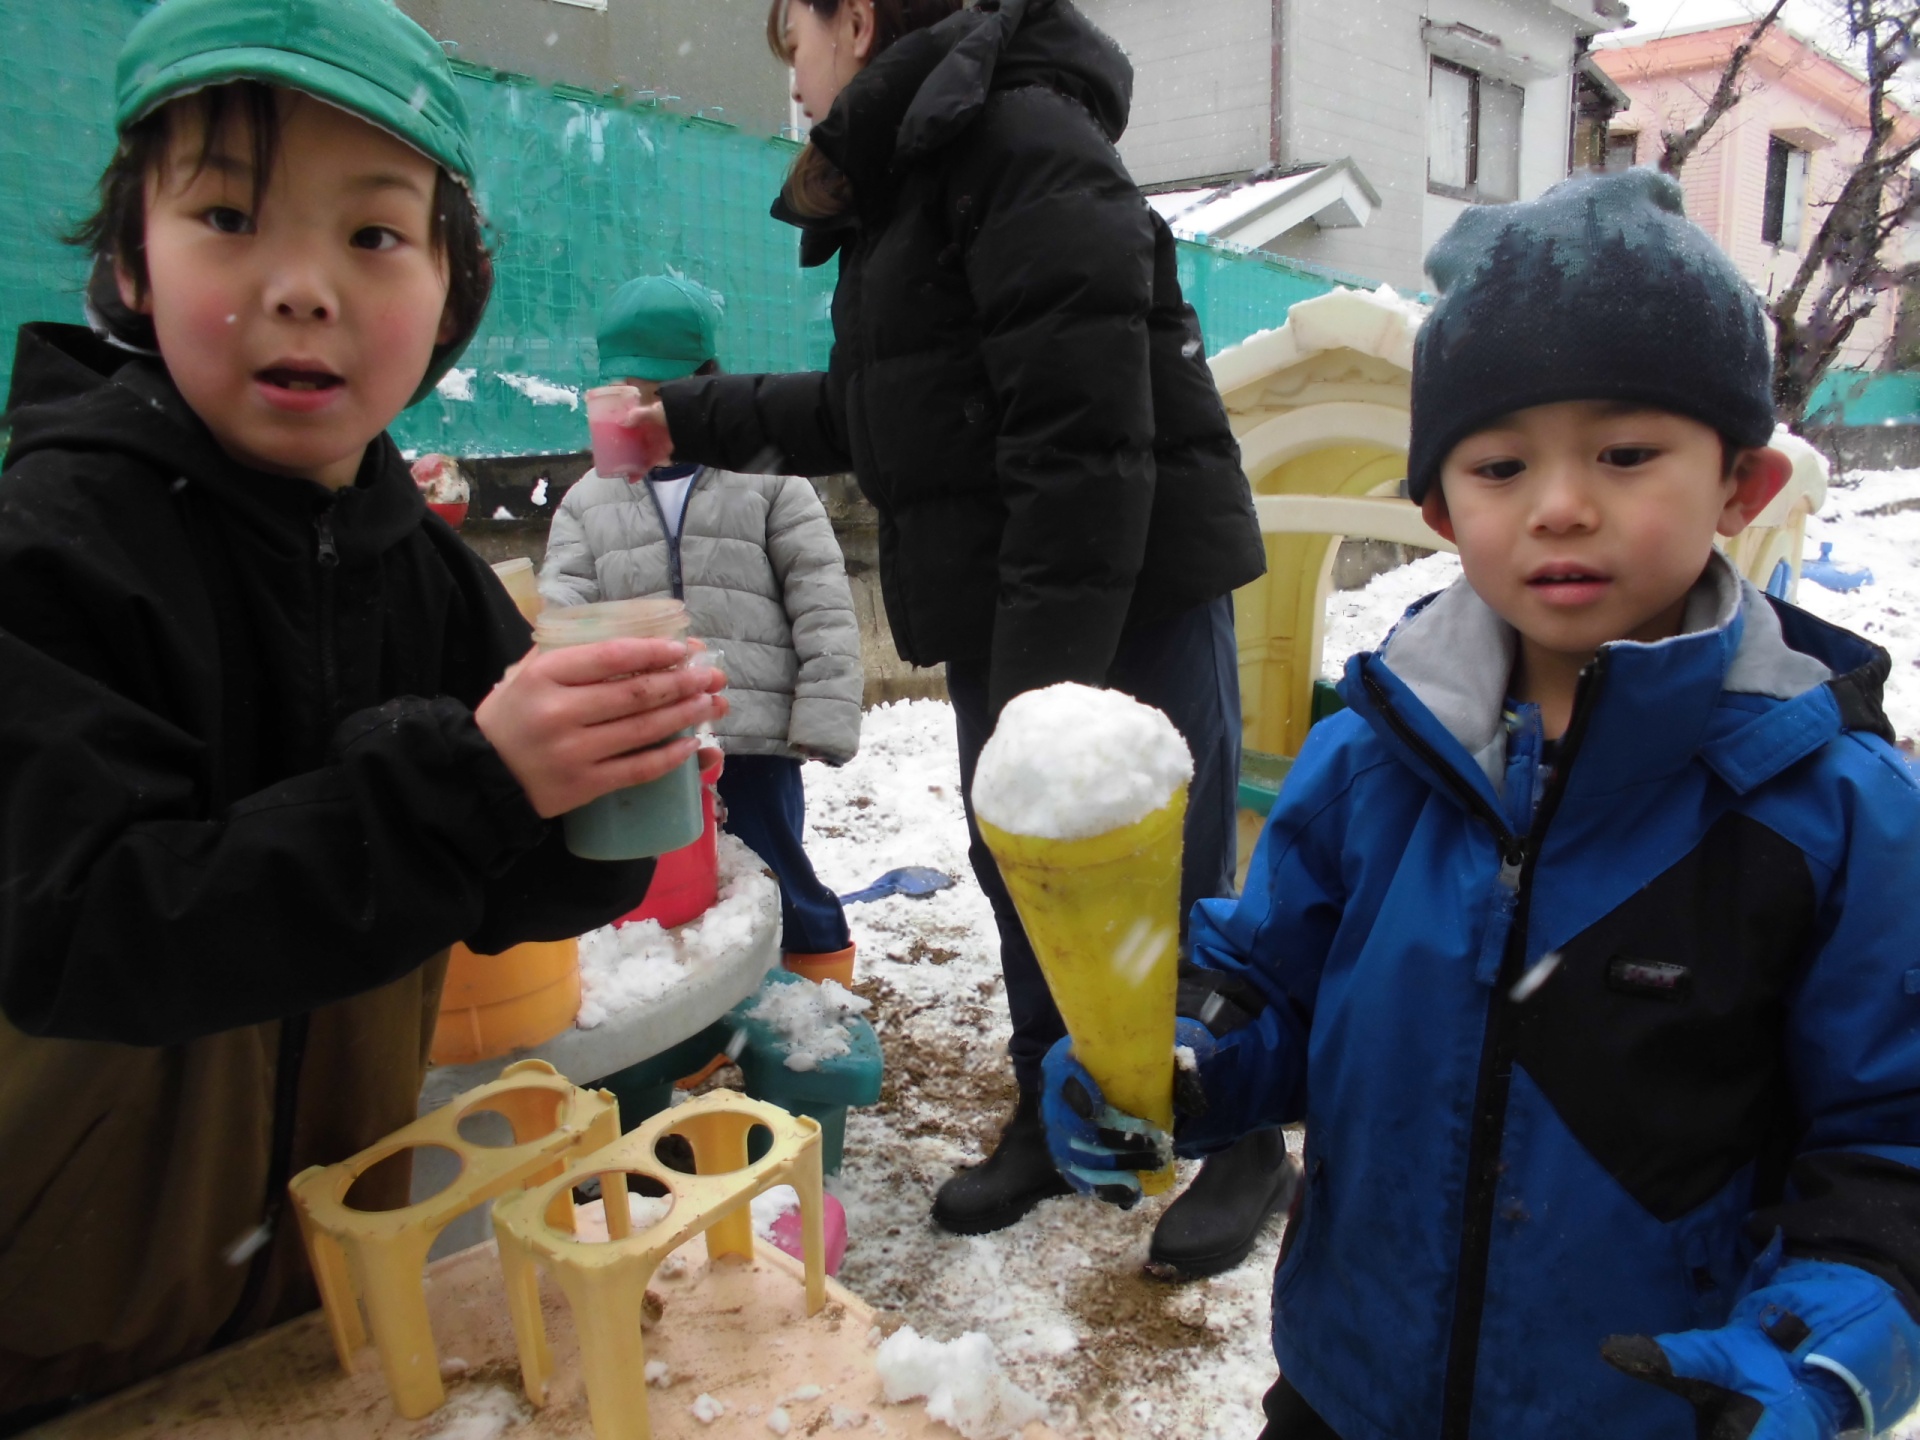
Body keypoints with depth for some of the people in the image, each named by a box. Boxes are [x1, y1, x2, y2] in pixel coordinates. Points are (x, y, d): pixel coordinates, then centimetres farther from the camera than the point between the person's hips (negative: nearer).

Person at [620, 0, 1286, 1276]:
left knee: (1174, 886, 2)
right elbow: (864, 409, 26)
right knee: (1020, 870, 16)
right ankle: (1054, 1116, 35)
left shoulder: (1023, 139, -14)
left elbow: (1081, 437, -23)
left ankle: (1247, 1148, 24)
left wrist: (1045, 677, -24)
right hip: (1003, 612, 9)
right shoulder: (902, 186, 17)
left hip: (1138, 596, -9)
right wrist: (698, 417, 27)